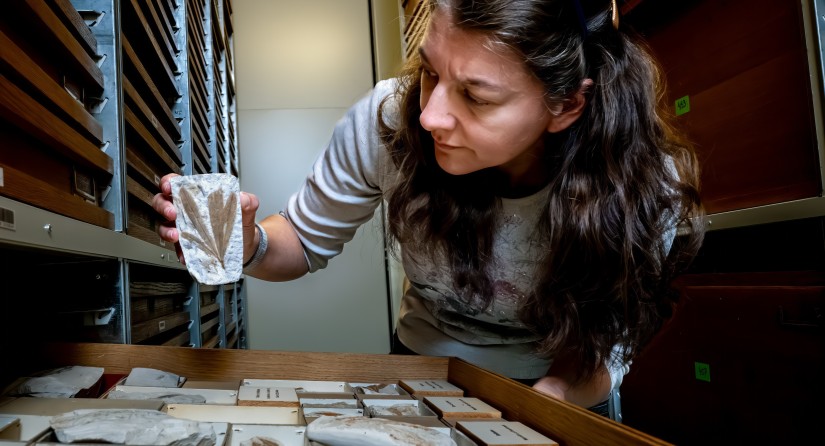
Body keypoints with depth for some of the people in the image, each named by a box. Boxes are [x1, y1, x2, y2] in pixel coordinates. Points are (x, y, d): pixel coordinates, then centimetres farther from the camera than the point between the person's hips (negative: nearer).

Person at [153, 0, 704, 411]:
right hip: (422, 367, 0)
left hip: (557, 397, 1)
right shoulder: (385, 123, -26)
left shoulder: (643, 188, -27)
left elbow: (602, 350, -16)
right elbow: (307, 242, -9)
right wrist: (249, 244, -31)